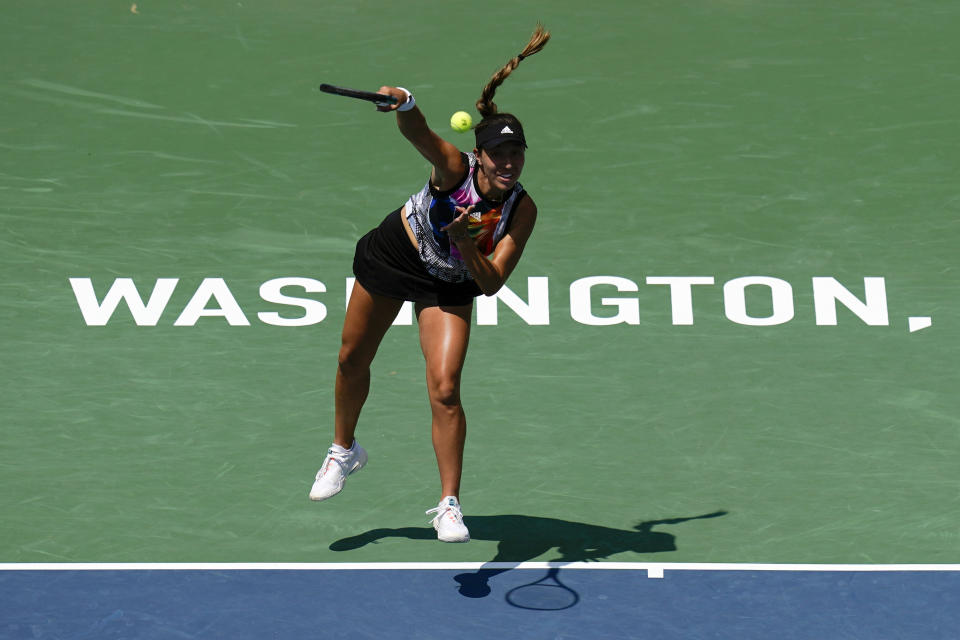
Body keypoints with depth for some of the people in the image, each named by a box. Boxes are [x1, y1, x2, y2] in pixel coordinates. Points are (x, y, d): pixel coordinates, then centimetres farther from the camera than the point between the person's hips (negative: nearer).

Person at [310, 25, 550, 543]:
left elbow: (491, 284, -23)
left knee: (444, 389, -16)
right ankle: (343, 451, 44)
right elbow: (418, 132, -49)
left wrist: (466, 245, -41)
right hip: (390, 256, 0)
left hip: (449, 287, 0)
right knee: (353, 360, 15)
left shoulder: (522, 210, -24)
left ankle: (448, 505, -3)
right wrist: (404, 103, -71)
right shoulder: (455, 168, -29)